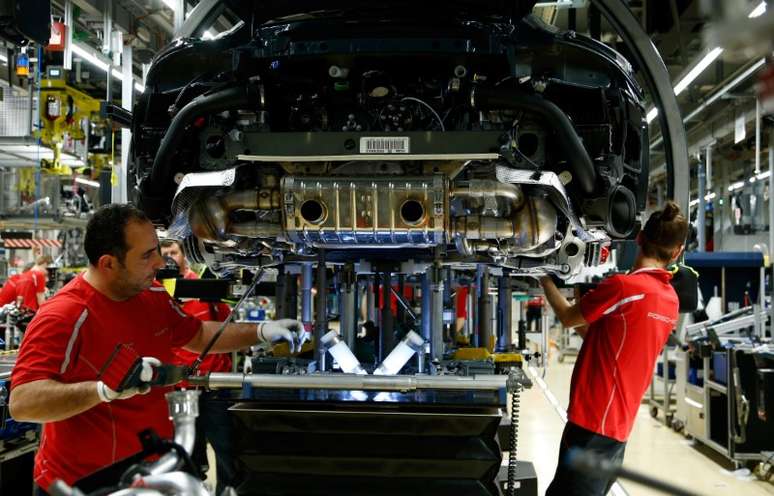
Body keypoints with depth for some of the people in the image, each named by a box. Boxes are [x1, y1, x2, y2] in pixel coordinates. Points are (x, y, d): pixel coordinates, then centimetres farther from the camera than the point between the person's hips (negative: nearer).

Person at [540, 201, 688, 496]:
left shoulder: (622, 286, -16)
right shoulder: (671, 300, 9)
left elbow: (568, 318, 0)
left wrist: (546, 280, 15)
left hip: (592, 423, -8)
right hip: (619, 428, 8)